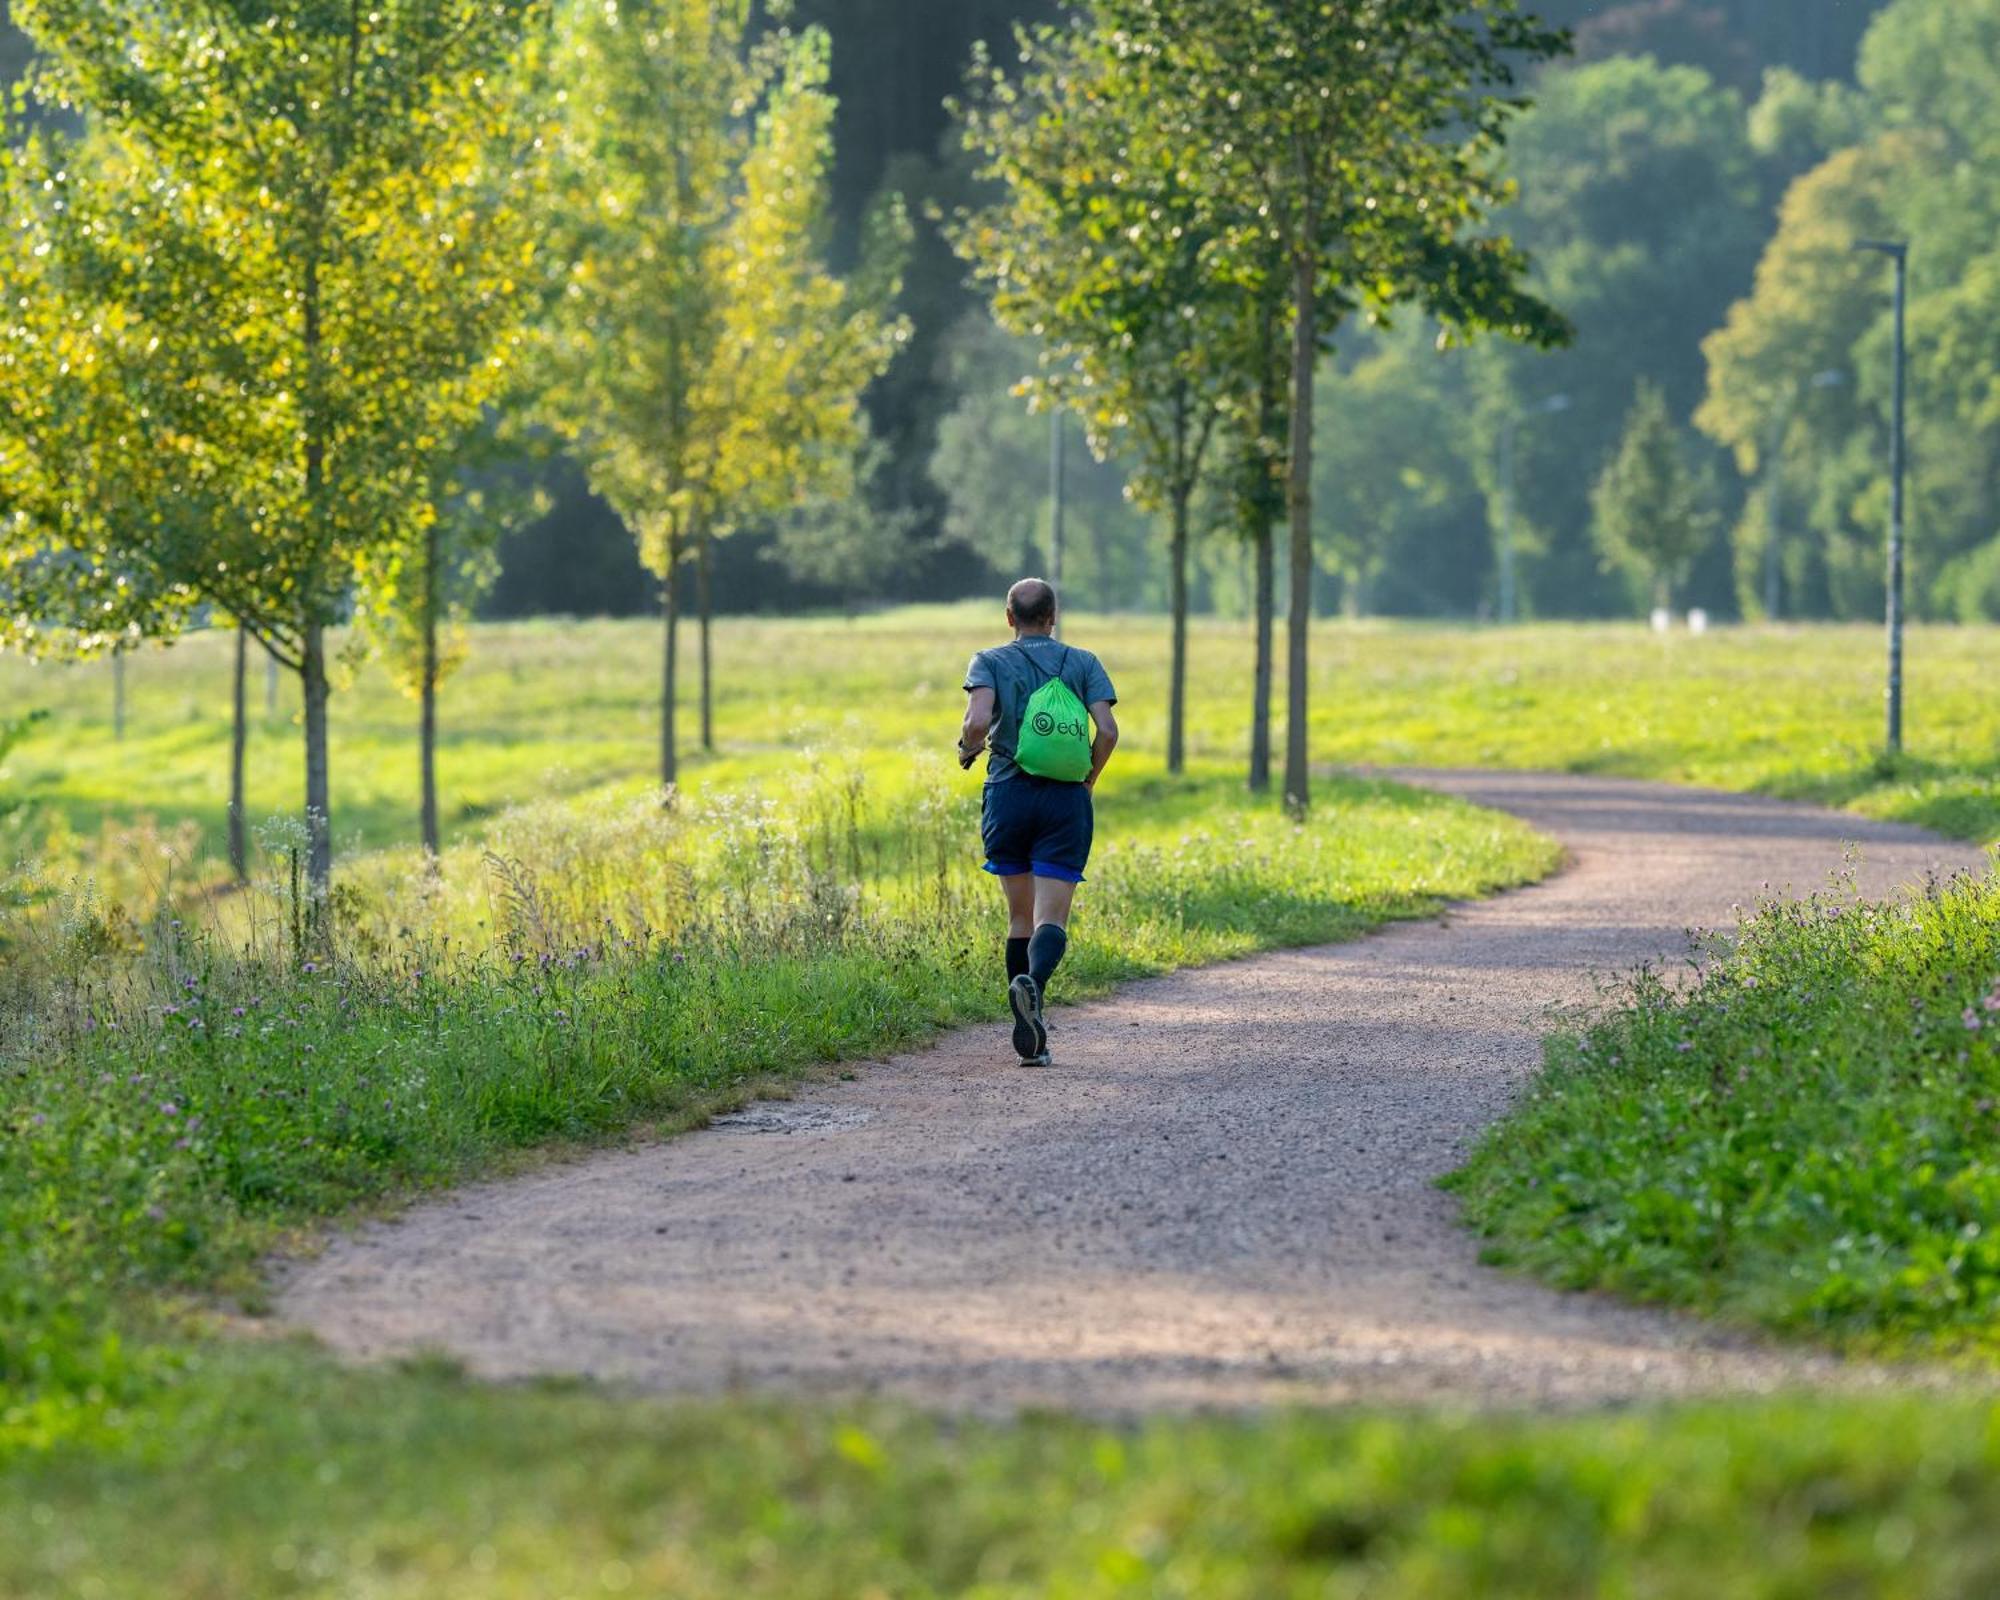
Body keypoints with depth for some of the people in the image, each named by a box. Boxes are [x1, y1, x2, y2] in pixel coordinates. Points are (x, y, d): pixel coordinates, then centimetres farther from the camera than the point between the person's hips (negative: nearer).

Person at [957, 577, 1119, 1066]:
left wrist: (967, 748, 8)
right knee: (1051, 920, -6)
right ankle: (1033, 982, -38)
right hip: (1066, 803, -1)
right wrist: (1088, 780, 12)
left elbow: (978, 721, -15)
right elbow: (1107, 731, -4)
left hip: (1009, 797, 1)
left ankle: (1031, 1036, 12)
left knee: (1020, 916, 13)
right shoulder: (1084, 664, 7)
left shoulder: (990, 662, 3)